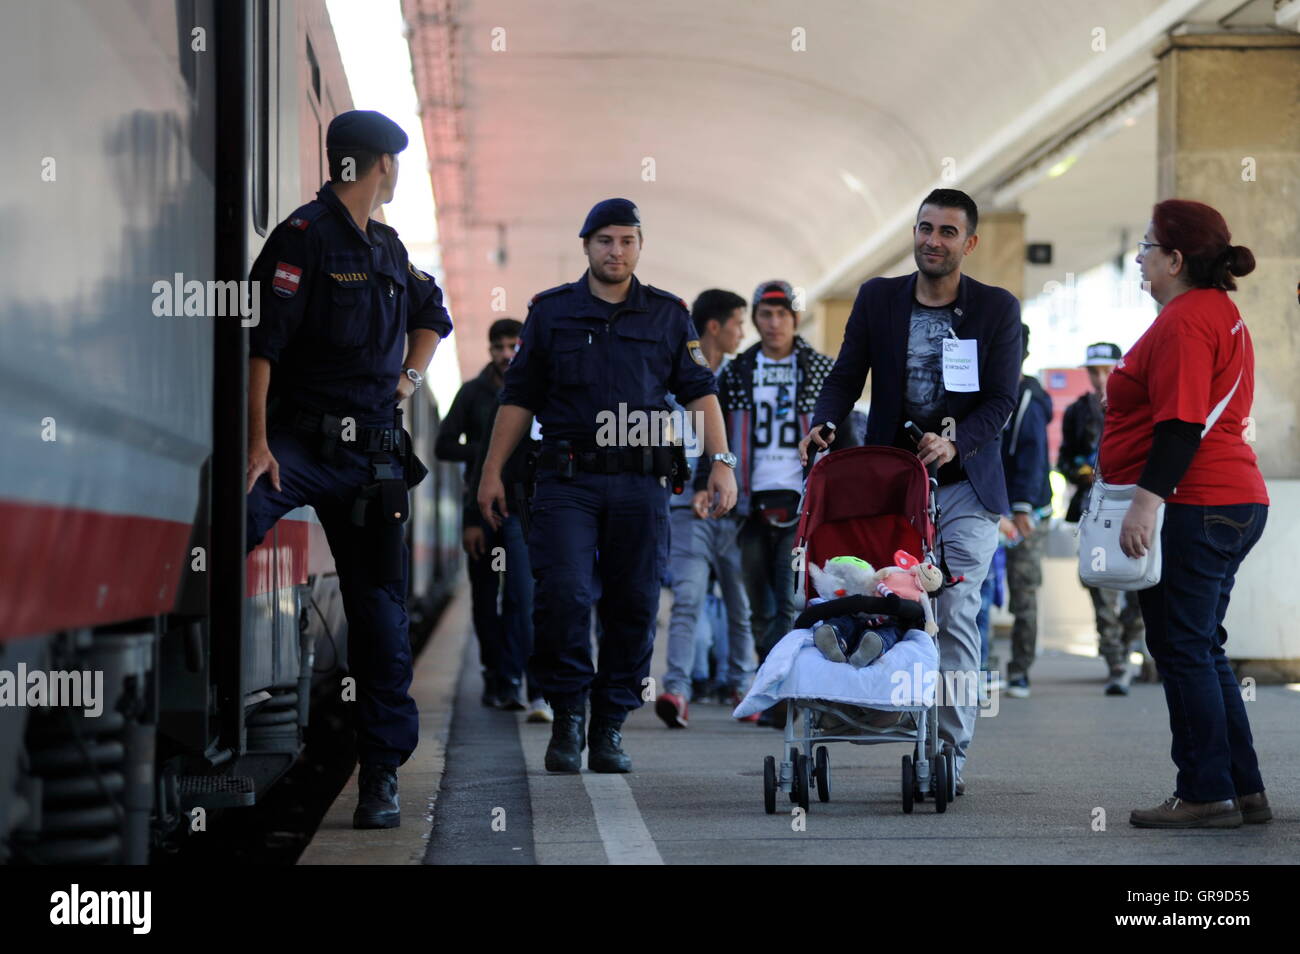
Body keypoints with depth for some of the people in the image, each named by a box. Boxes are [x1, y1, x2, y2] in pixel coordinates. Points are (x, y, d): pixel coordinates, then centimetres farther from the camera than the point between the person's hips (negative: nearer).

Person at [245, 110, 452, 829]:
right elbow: (260, 342, -14)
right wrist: (256, 441, -22)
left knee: (380, 609, 4)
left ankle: (381, 774, 9)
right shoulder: (303, 238, -6)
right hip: (300, 441, -6)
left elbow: (431, 314, 37)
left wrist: (410, 374, 19)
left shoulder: (388, 250, 17)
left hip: (373, 454, 6)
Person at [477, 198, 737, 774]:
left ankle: (610, 728, 10)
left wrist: (720, 461, -4)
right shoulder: (550, 311, 10)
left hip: (641, 483, 1)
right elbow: (518, 397, 11)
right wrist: (492, 471, 6)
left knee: (633, 606, 1)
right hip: (566, 481, -1)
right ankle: (567, 716, 3)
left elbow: (700, 392, 8)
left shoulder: (669, 315, 12)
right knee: (562, 596, -13)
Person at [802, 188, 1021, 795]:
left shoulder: (998, 308, 0)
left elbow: (1001, 400, -5)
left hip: (965, 485, -2)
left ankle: (951, 754, -4)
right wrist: (823, 425, -15)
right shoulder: (878, 299, 6)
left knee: (955, 617, -9)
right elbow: (846, 378, 6)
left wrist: (955, 442, -22)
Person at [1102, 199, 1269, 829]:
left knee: (1182, 651, -5)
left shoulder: (1184, 319, -14)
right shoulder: (1222, 312, 20)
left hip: (1194, 510, -11)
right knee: (1200, 652, 14)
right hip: (1235, 501, 11)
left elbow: (1181, 423, -22)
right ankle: (1244, 792, 15)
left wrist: (1146, 500, -26)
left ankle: (1207, 795, -3)